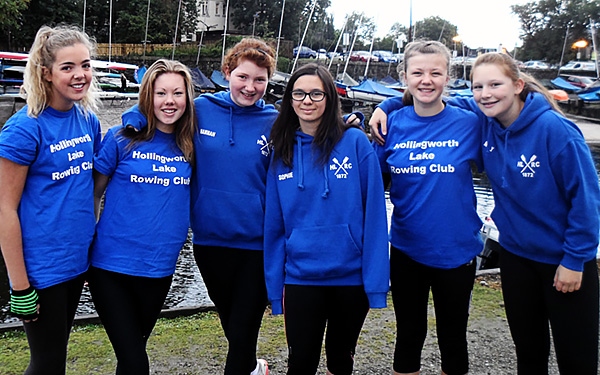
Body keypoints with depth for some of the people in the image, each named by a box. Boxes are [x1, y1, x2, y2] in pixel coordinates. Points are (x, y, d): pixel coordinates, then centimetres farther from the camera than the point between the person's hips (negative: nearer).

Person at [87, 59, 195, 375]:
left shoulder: (190, 144, 0)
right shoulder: (121, 139, -8)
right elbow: (93, 192, -1)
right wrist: (88, 241, -4)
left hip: (159, 268, 3)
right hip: (111, 265, -3)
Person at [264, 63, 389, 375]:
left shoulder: (355, 142, -7)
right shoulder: (283, 151, 2)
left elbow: (374, 215, -8)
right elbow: (274, 223, 5)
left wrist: (376, 280, -12)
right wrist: (275, 285, 2)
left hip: (352, 275, -1)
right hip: (301, 276, 2)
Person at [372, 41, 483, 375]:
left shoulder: (469, 123, -8)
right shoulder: (392, 124, -4)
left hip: (456, 251, -1)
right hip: (406, 250, 1)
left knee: (453, 338, 17)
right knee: (409, 336, 17)